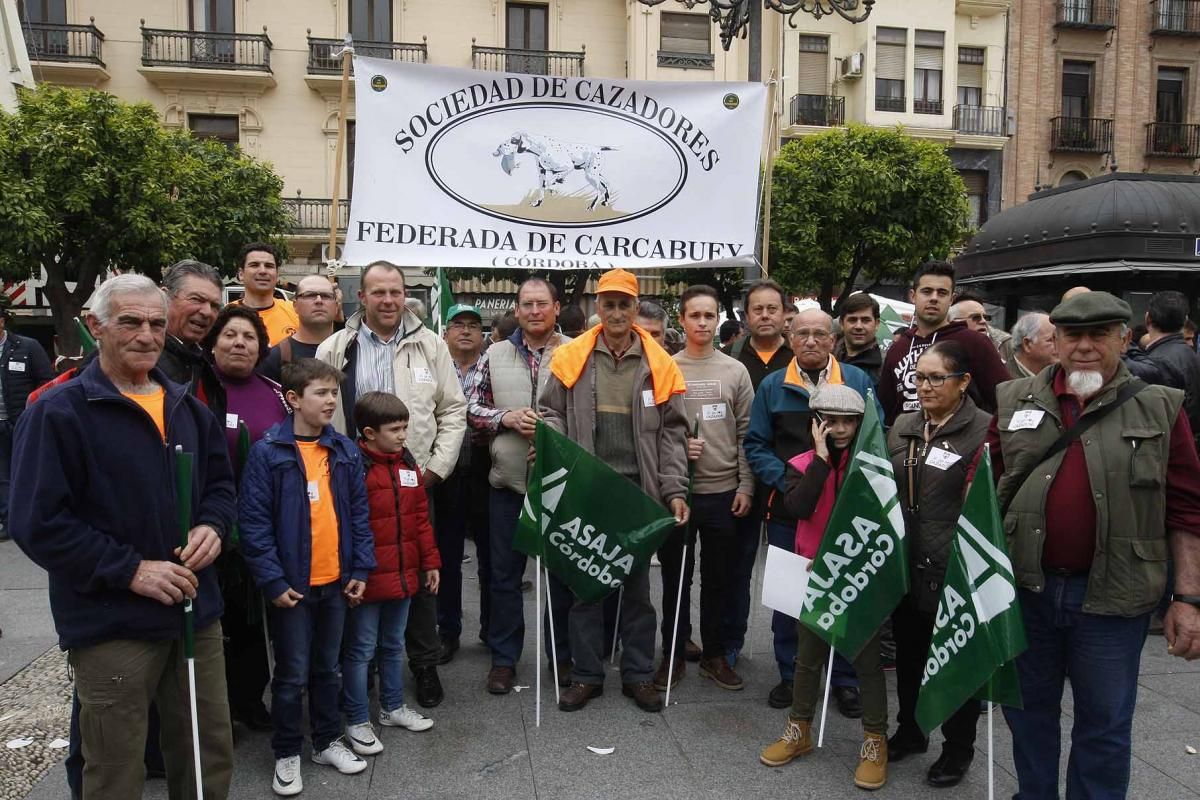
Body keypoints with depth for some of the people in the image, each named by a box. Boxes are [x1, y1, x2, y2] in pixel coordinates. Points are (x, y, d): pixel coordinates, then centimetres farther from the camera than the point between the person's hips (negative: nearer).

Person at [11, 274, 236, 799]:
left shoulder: (187, 407, 10)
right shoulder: (58, 412, -10)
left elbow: (220, 481, 18)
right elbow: (38, 523, -15)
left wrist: (212, 527, -4)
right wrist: (130, 570, -19)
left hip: (197, 610, 6)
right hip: (112, 622, -5)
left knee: (210, 758, 16)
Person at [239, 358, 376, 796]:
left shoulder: (345, 451, 3)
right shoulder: (267, 452, -12)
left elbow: (359, 513, 6)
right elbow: (253, 521, -12)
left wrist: (361, 569, 1)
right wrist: (272, 580, -16)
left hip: (335, 581, 4)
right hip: (291, 585, -4)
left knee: (327, 668, 18)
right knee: (292, 674, 8)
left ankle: (328, 741, 34)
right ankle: (287, 753, 25)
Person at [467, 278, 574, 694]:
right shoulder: (495, 355, 6)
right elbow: (472, 408, 7)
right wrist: (506, 418, -11)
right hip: (509, 480, 2)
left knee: (563, 570, 11)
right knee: (505, 573, 9)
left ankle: (562, 654, 27)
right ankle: (504, 658, 23)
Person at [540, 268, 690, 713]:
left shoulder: (658, 364, 3)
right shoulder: (571, 358, 1)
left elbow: (671, 434, 3)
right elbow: (551, 412, 8)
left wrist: (674, 490, -3)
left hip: (638, 491, 0)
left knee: (637, 585, 11)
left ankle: (638, 675, 25)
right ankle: (586, 674, 24)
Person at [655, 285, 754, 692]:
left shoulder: (735, 370, 4)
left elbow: (746, 434, 3)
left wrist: (746, 486, -2)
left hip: (724, 491, 1)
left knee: (719, 579, 11)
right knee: (675, 577, 9)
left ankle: (714, 655, 25)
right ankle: (673, 654, 23)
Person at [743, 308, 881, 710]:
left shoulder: (858, 381, 3)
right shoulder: (772, 386, 4)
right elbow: (756, 445, 4)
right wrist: (784, 479, -10)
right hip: (787, 507, 1)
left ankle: (845, 679, 23)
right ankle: (790, 675, 25)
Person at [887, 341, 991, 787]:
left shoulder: (984, 430, -11)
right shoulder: (903, 426, 9)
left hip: (954, 571, -5)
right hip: (905, 566, 6)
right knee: (908, 654, 18)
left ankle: (958, 748, 29)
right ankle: (910, 731, 39)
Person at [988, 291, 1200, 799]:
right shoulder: (1015, 401, 3)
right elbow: (986, 489, 7)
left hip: (1112, 596, -2)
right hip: (1025, 587, 2)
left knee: (1104, 725, 12)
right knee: (1028, 710, 18)